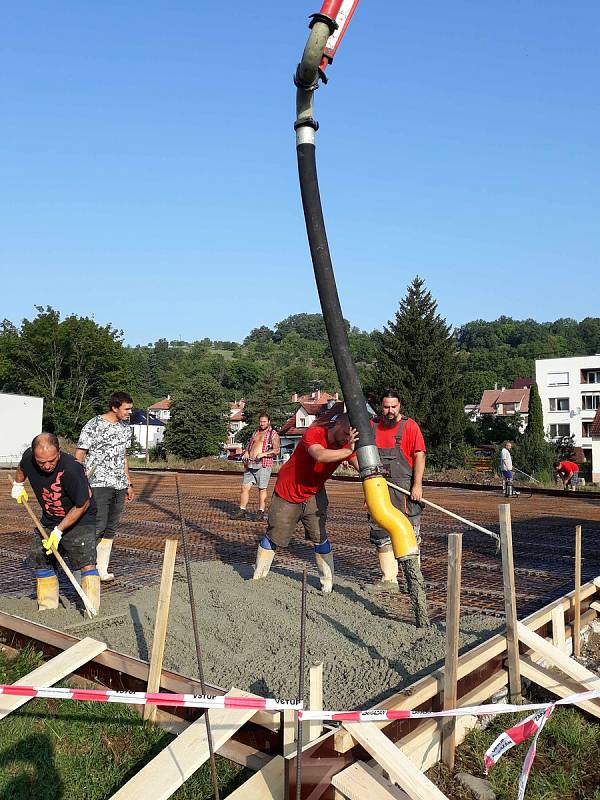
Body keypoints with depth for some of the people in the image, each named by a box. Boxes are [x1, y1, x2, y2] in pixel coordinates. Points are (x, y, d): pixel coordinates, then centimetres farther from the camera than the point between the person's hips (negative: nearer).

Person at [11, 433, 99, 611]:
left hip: (80, 519, -6)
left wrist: (59, 530, -21)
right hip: (48, 520, 6)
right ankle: (47, 609, 24)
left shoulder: (71, 469, -34)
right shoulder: (28, 457, -16)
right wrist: (18, 485, 23)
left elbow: (82, 505, -23)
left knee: (87, 563, -17)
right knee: (41, 563, 9)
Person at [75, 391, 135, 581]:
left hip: (119, 486, 7)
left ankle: (102, 571, 16)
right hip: (98, 485, -7)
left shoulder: (125, 427, 13)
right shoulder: (94, 426, -8)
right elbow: (79, 455, -7)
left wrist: (128, 483, 21)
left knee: (110, 530, 9)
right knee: (97, 527, -11)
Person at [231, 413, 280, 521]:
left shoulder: (273, 434, 2)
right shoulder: (255, 432, 21)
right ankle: (242, 511, 6)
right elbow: (249, 444, 30)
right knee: (245, 487, 1)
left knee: (262, 488, -3)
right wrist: (246, 452, 8)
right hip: (250, 464, 6)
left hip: (263, 465, -6)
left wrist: (263, 454, -19)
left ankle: (261, 513, 3)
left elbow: (276, 450, -8)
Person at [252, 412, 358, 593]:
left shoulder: (345, 445, -10)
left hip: (314, 494, 3)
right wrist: (348, 451, -53)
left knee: (319, 536, -7)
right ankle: (257, 577, 23)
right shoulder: (314, 433, -28)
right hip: (287, 492, -3)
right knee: (273, 535, 6)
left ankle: (327, 581, 9)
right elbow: (320, 455, -47)